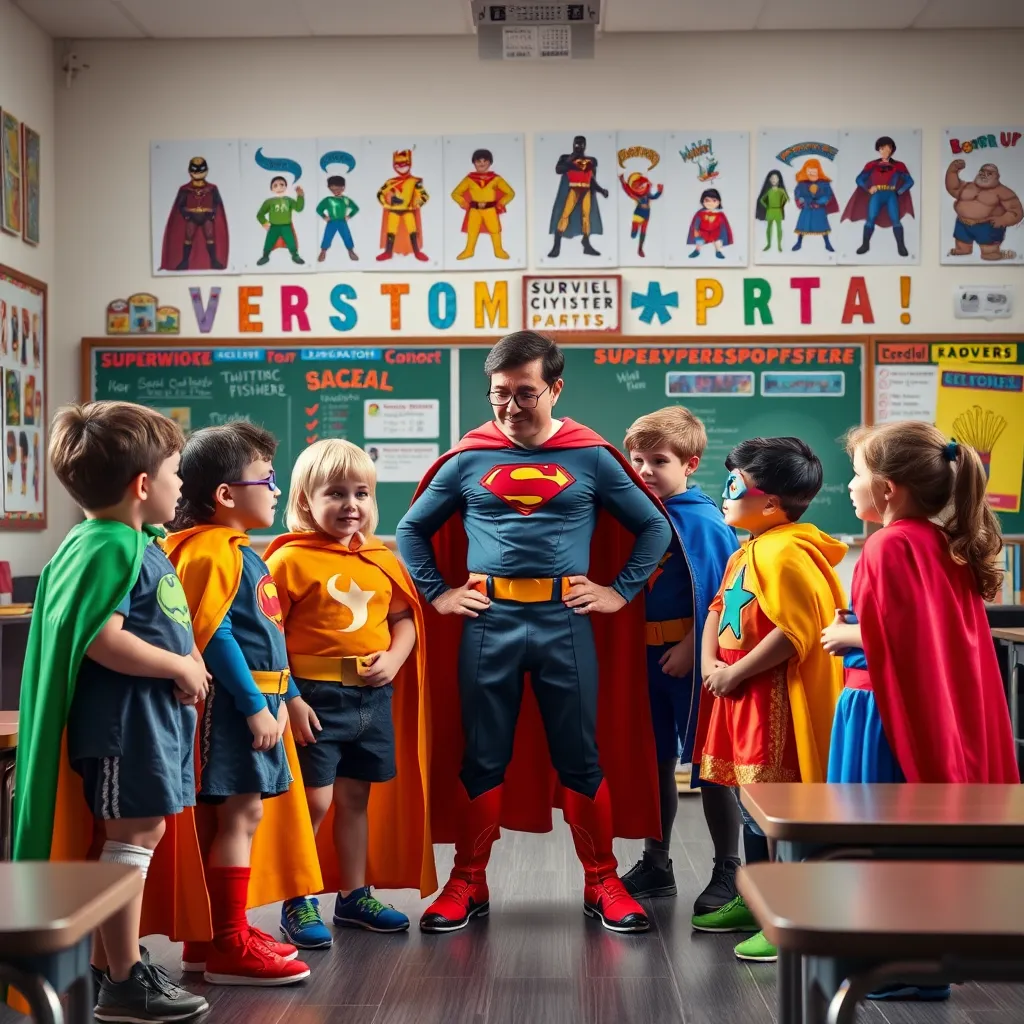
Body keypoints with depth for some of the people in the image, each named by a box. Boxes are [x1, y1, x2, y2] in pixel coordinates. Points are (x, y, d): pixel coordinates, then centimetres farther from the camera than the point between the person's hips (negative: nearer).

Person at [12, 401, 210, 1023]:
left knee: (137, 835, 15)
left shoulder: (138, 543, 15)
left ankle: (109, 965, 26)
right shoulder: (109, 548, -18)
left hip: (153, 714, 11)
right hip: (126, 716, -11)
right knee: (133, 836, -5)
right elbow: (102, 639, -27)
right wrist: (180, 667, -18)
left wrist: (186, 663, 13)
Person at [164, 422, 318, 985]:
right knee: (239, 812, -8)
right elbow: (214, 636, -21)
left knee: (241, 813, 13)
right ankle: (229, 948, -2)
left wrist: (284, 694, 20)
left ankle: (222, 934, 23)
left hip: (258, 698, 10)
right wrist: (254, 705, -21)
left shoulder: (242, 553, 18)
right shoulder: (211, 552, -15)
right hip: (233, 701, -10)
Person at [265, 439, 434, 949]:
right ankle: (296, 904, 11)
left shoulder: (382, 560, 9)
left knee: (357, 798, 15)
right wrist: (289, 700, -16)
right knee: (314, 801, -5)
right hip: (315, 699, -6)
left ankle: (354, 896, 28)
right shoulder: (290, 560, -9)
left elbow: (404, 618, 15)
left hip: (375, 697, 6)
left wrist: (395, 658, -5)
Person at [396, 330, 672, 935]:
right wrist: (438, 592, 6)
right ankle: (469, 884, 19)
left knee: (582, 760, 5)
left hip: (565, 624, -1)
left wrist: (621, 591, 2)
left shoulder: (592, 458, 4)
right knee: (481, 761, 8)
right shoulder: (468, 460, 6)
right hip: (487, 625, 1)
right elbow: (412, 530, 15)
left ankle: (602, 884, 17)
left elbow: (655, 528, 10)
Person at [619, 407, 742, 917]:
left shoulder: (702, 521, -14)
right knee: (655, 761, 15)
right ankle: (655, 867, 27)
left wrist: (691, 647, -19)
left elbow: (717, 595, -17)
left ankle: (727, 872, 16)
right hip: (645, 657, 7)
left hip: (690, 659, -7)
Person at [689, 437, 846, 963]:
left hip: (777, 702, -11)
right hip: (741, 698, 11)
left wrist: (734, 673, -17)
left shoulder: (784, 554, -18)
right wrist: (710, 663, 0)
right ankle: (754, 901, 33)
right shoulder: (745, 554, 16)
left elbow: (795, 633, -25)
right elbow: (719, 611, 19)